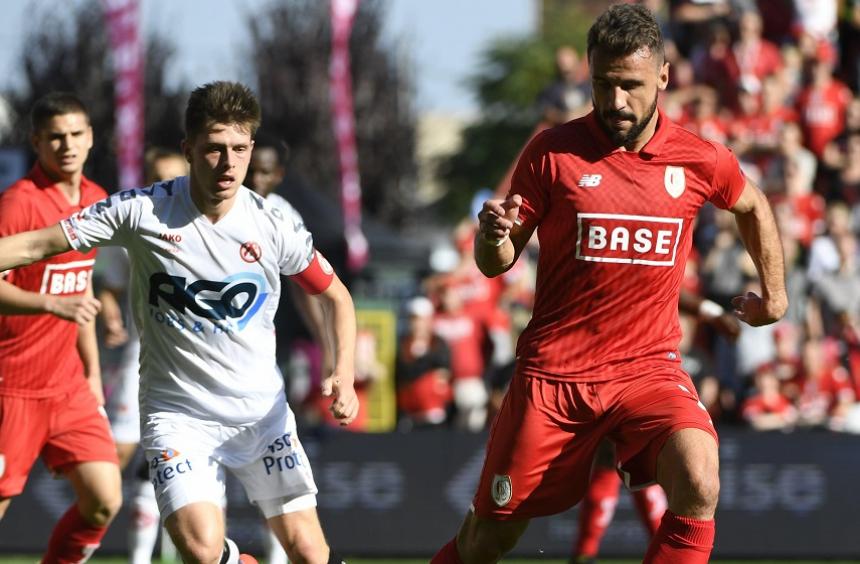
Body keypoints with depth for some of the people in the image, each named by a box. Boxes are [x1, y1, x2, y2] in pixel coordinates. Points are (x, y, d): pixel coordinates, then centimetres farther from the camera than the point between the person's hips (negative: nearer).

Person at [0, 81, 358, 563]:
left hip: (262, 413, 2)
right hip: (177, 412, -2)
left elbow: (336, 296, 8)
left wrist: (344, 377, -7)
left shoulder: (274, 227, -7)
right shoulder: (141, 211, -11)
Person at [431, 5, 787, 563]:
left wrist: (774, 294, 23)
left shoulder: (700, 161, -1)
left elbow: (754, 208, 22)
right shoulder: (553, 152, -5)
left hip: (649, 367, 1)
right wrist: (494, 236, -21)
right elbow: (497, 263, 0)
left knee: (698, 486, -28)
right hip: (554, 371, 0)